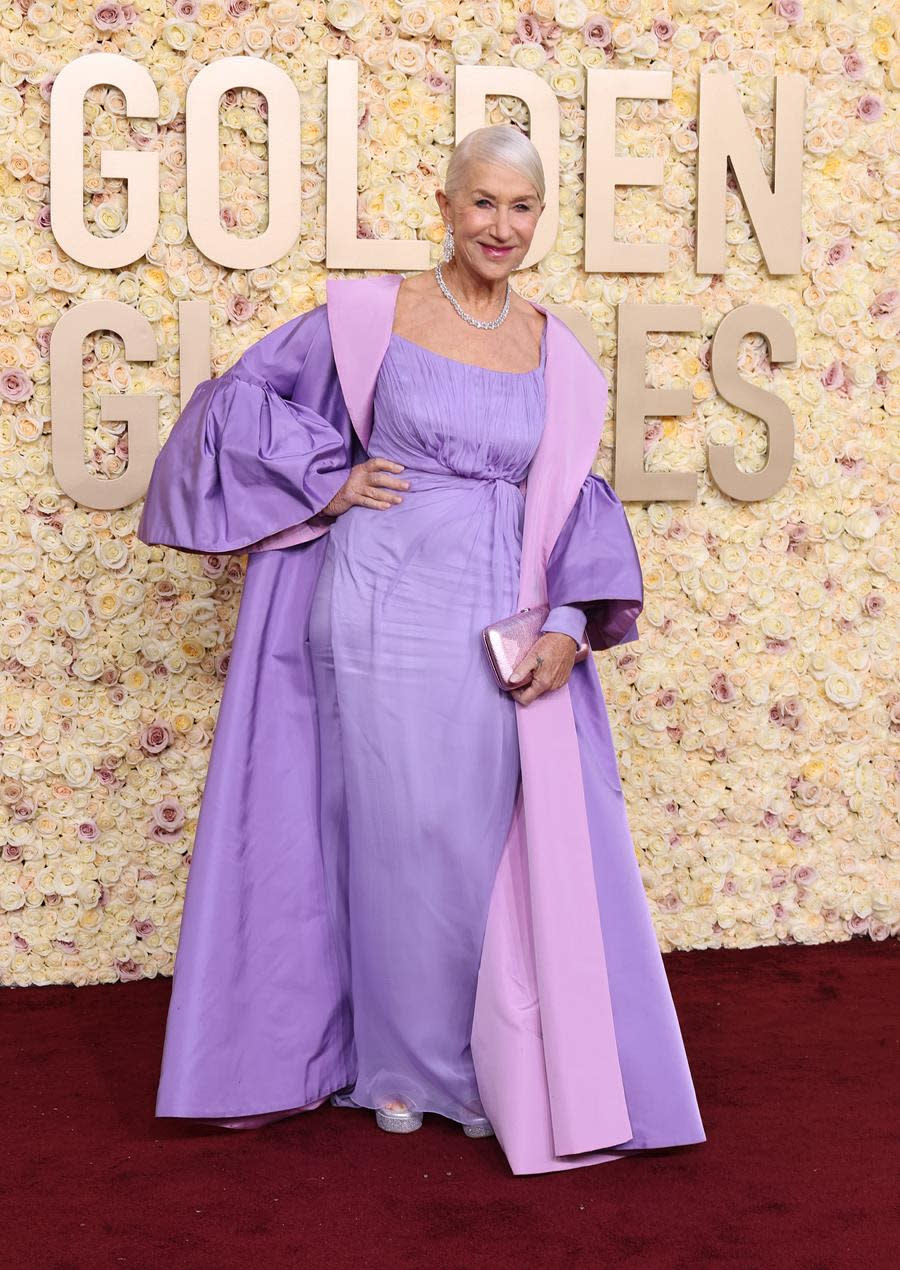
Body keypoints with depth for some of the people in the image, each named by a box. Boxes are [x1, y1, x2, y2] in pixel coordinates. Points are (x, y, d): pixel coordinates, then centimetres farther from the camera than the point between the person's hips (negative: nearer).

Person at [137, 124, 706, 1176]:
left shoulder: (556, 354, 8)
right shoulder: (370, 316, -1)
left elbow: (581, 503, 9)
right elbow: (240, 396, 3)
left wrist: (569, 624, -4)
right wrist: (331, 480, -4)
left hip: (506, 632, 3)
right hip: (386, 614, -2)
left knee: (501, 844, 4)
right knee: (401, 839, 6)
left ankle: (489, 1066, 23)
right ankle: (403, 1064, 24)